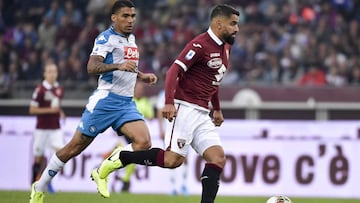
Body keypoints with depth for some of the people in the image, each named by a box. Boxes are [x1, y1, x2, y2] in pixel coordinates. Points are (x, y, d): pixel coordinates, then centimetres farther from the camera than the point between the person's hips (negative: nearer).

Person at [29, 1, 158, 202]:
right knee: (75, 147, -1)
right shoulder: (106, 38, -8)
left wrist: (141, 76, 21)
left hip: (126, 103, 7)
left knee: (143, 142, -17)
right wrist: (118, 66, -35)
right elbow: (92, 67, -23)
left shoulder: (131, 39, 17)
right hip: (105, 100, -7)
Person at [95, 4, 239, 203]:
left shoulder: (225, 48, 16)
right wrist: (169, 103, -30)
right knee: (173, 159, -16)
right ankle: (120, 158, -2)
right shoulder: (200, 45, -13)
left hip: (202, 115, 9)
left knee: (218, 158, -6)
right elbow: (174, 71, -20)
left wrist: (217, 109, 26)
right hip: (185, 109, -9)